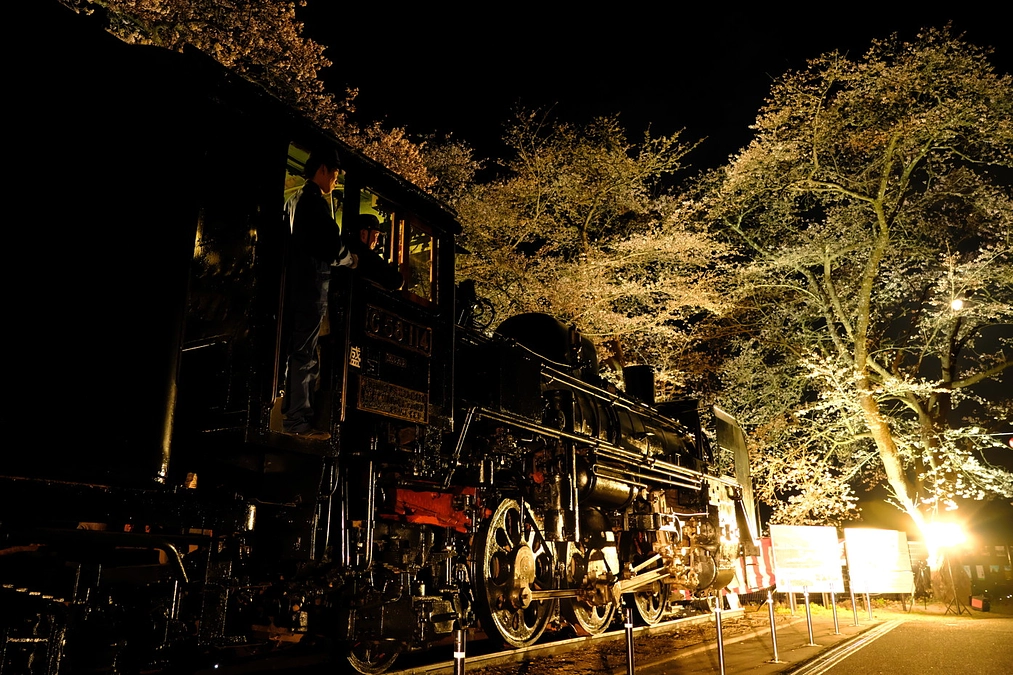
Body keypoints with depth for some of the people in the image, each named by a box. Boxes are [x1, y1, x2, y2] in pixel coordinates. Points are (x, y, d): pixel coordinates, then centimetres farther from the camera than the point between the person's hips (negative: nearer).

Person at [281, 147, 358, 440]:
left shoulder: (293, 200, 20)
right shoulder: (316, 201, -9)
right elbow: (333, 246, -15)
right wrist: (351, 259, 5)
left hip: (293, 283, 9)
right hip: (311, 284, -9)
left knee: (298, 352, 11)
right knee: (304, 353, -8)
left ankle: (292, 415, 15)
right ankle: (299, 420, -6)